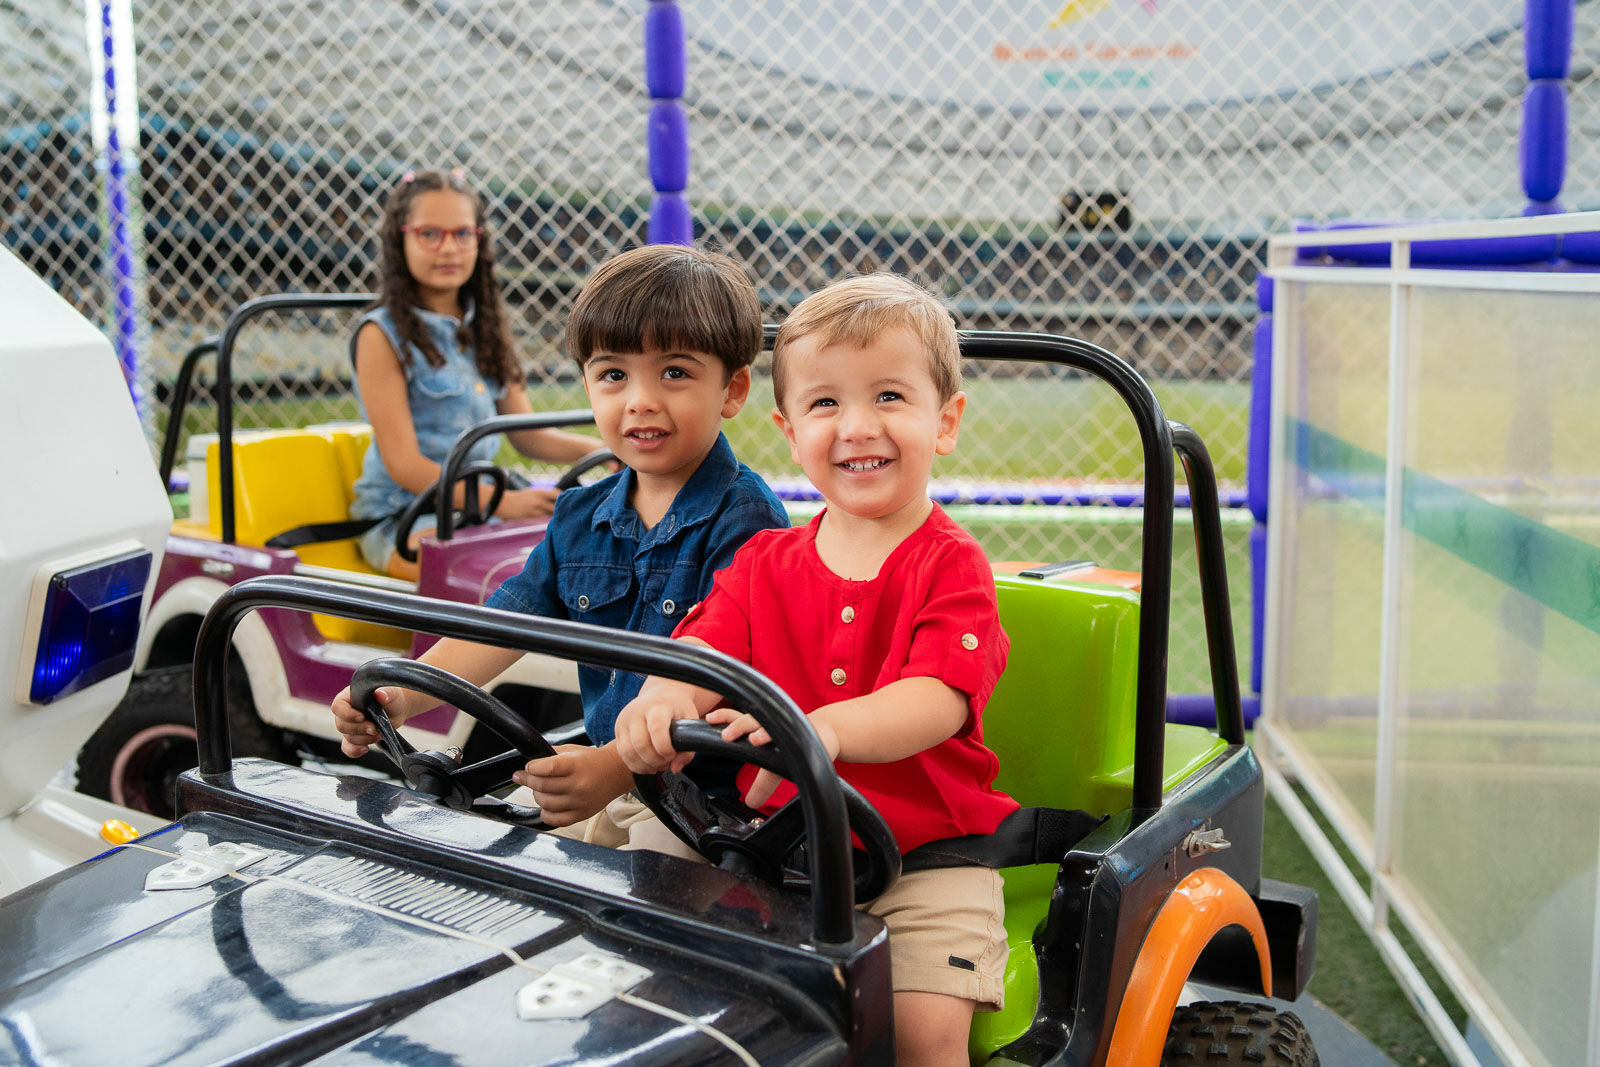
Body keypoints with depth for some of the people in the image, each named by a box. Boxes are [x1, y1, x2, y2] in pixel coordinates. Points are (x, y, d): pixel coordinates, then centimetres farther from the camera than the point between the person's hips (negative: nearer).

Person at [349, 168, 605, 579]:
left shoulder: (483, 329, 15)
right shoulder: (382, 335, -6)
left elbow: (527, 434, 15)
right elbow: (404, 465, -13)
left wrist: (596, 449, -5)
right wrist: (501, 502, -23)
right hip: (402, 519, -6)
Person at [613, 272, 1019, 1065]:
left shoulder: (951, 567, -8)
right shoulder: (765, 563, 8)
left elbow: (938, 701, -23)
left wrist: (826, 728, -44)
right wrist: (663, 700, -31)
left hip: (926, 850, -4)